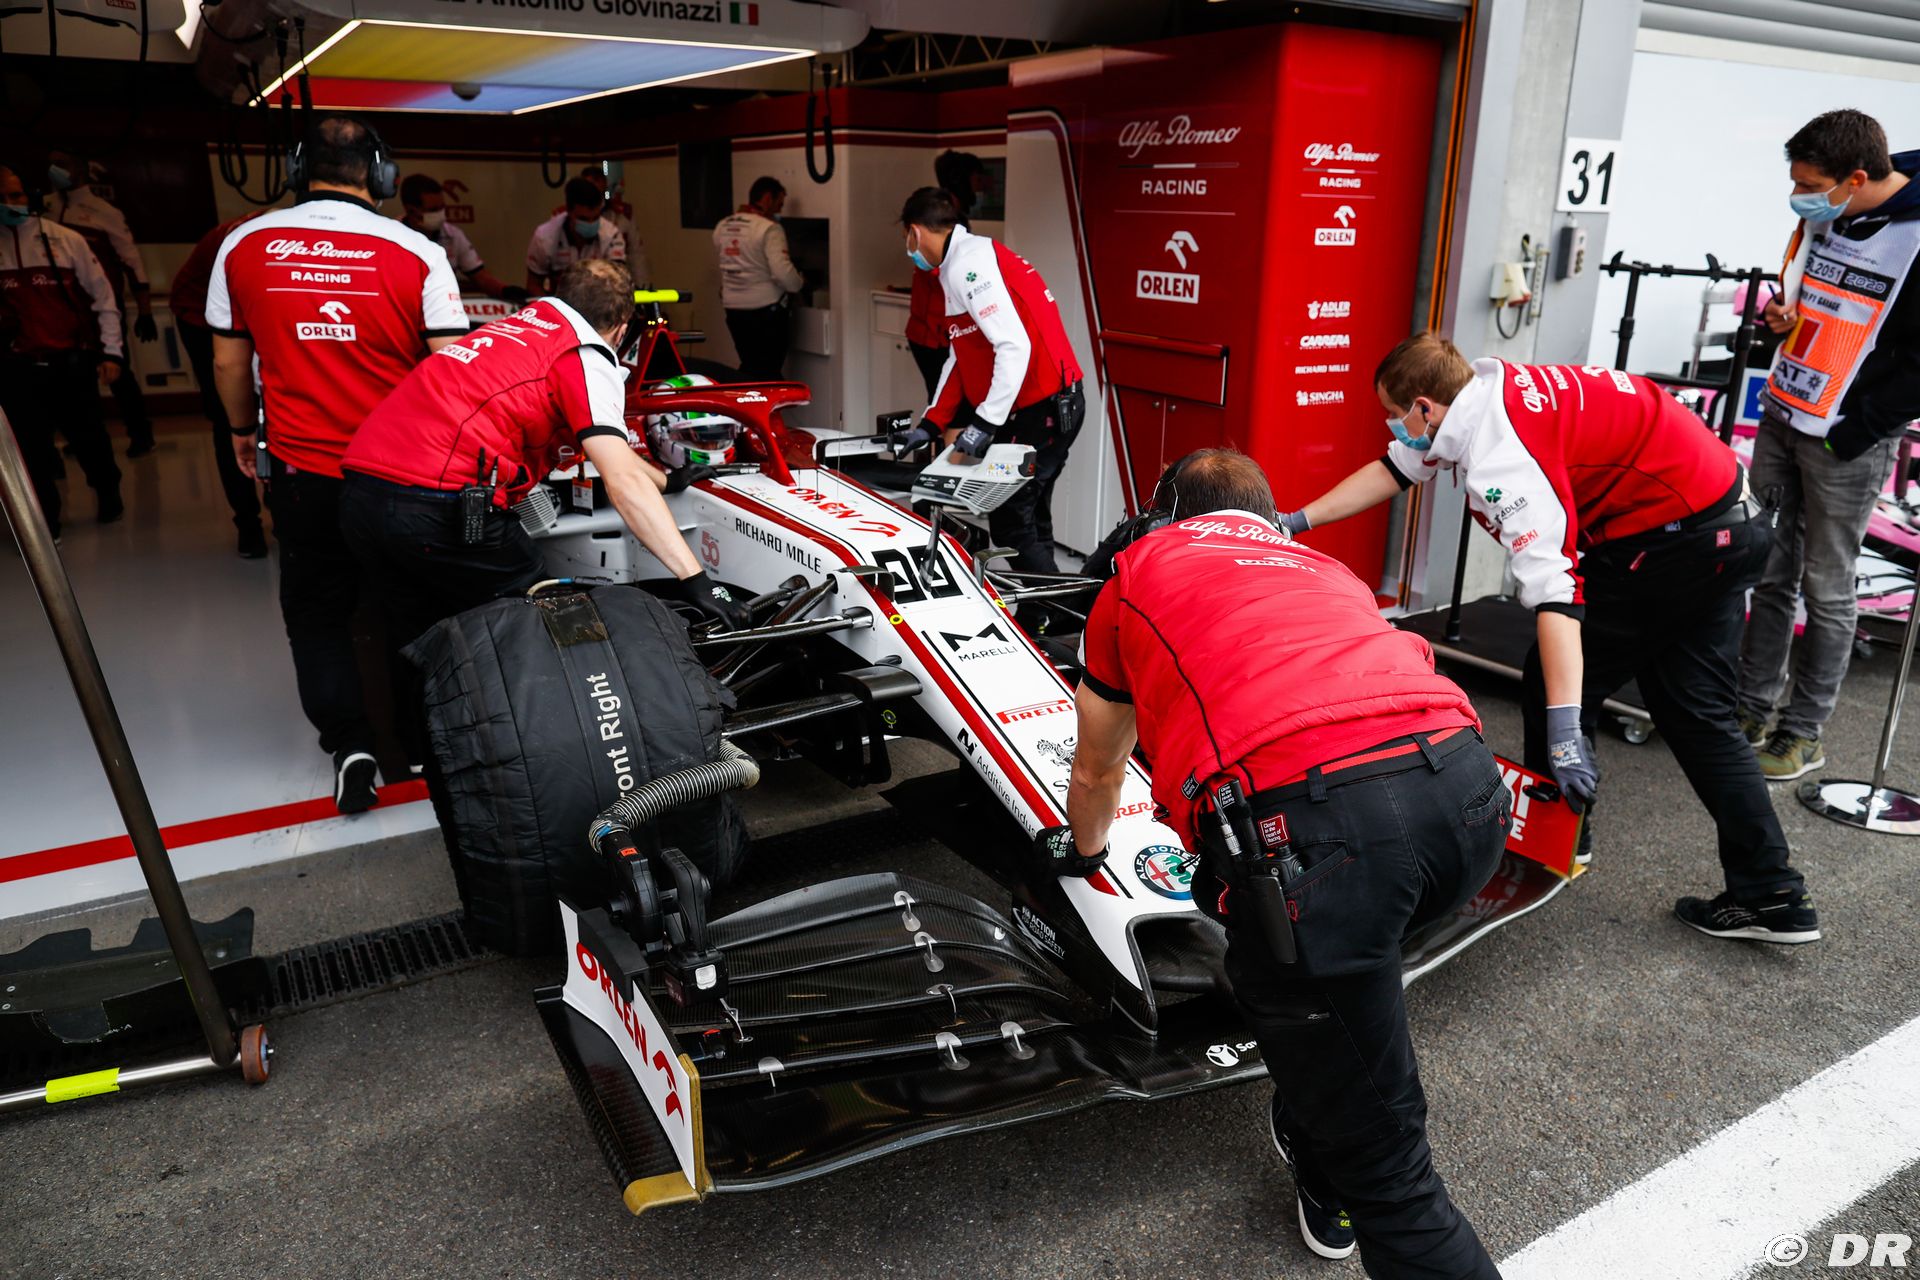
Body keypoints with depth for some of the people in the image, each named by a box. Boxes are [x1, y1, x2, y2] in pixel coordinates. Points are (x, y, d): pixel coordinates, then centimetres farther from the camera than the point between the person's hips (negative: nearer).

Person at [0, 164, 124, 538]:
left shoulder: (65, 240, -2)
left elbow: (102, 295, 2)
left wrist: (110, 351, -1)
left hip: (72, 363, -1)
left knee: (88, 437, 11)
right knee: (31, 447, 7)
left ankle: (108, 493, 38)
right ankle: (45, 519, 21)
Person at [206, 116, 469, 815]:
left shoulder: (243, 246, -2)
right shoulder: (416, 253, -10)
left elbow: (229, 362, 8)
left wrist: (242, 429, 25)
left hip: (300, 470, 1)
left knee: (316, 608, 16)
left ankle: (349, 739, 7)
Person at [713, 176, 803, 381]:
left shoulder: (722, 226, 7)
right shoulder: (769, 229, -14)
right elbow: (783, 272, -21)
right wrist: (800, 283, -2)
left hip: (733, 308, 7)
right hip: (765, 309, -7)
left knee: (749, 368, 16)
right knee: (768, 372, 0)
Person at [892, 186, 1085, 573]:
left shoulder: (968, 263, -15)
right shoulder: (959, 263, 17)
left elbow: (1014, 346, -24)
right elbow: (961, 357, 19)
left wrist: (984, 424, -24)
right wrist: (931, 423, 17)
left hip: (1043, 407, -10)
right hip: (1047, 402, 10)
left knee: (1012, 520, -6)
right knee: (1028, 519, 14)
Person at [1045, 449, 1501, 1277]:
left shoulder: (1140, 569, 29)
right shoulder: (1325, 570, 36)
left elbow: (1097, 769, 44)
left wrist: (1083, 850, 66)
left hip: (1303, 817, -5)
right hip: (1466, 788, 6)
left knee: (1382, 1165, 9)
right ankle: (1320, 1164, 52)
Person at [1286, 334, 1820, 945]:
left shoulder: (1499, 458, -25)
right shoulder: (1478, 394, 4)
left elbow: (1555, 591, -32)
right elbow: (1393, 471, 15)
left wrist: (1564, 729, -35)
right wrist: (1295, 523, 16)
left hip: (1676, 540, -10)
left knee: (1553, 685, 1)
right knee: (1695, 712, 13)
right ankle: (1772, 898, 16)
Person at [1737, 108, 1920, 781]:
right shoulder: (1822, 216, 5)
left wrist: (1852, 434, -15)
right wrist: (1781, 313, 1)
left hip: (1846, 443, -6)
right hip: (1781, 419, 6)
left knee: (1825, 591, 3)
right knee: (1768, 574, 10)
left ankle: (1804, 735, 15)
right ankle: (1752, 711, 21)